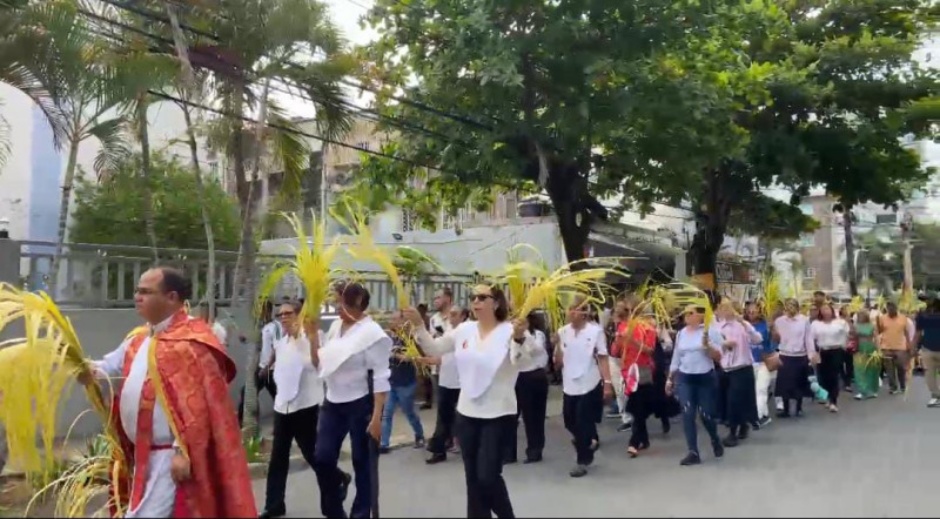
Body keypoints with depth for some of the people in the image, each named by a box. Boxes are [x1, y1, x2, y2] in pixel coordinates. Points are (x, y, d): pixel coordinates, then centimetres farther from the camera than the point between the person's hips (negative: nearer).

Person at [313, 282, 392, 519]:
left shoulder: (371, 332, -13)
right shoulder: (335, 326, 6)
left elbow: (380, 378, -15)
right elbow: (320, 361, 15)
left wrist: (376, 416, -19)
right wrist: (313, 334, 2)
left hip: (360, 405, -6)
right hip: (333, 403, 6)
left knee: (362, 464, 5)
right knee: (321, 459, 3)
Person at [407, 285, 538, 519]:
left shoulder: (509, 331, -13)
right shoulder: (464, 330, 4)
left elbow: (522, 357, -30)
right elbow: (434, 348, 9)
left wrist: (520, 338, -51)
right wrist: (418, 324, -5)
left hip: (498, 415, -6)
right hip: (467, 413, 6)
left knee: (488, 476, -5)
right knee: (472, 477, 14)